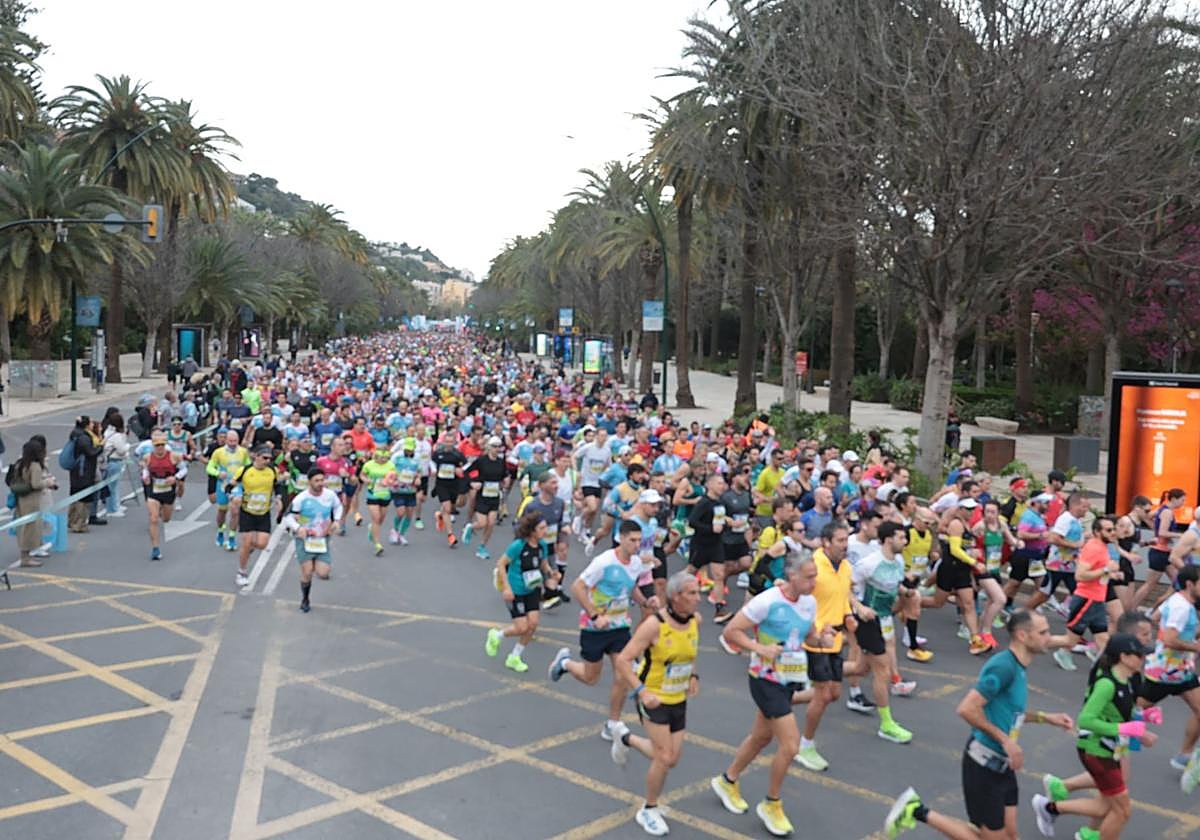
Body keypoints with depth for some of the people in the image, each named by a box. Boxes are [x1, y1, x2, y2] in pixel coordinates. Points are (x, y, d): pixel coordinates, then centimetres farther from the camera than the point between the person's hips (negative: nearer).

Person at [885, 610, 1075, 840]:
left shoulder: (1017, 668, 8)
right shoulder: (1003, 666, -21)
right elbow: (967, 709, -27)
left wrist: (1044, 717, 15)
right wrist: (1005, 740, -22)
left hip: (1002, 765, 9)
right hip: (984, 764, -9)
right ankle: (918, 812, 8)